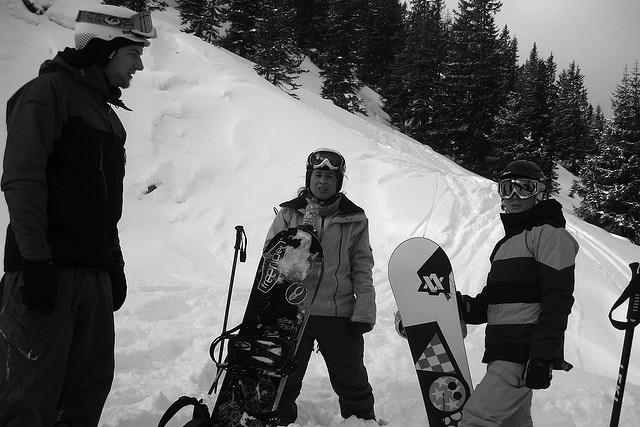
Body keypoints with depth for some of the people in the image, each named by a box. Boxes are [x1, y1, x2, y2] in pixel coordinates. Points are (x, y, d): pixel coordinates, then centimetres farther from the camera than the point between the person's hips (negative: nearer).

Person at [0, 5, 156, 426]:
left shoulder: (107, 113, 23)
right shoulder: (50, 91, -4)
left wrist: (115, 265, 22)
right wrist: (36, 259, -20)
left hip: (94, 274, 9)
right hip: (46, 272, -8)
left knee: (92, 385, 8)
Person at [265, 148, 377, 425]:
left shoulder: (354, 219, 4)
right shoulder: (289, 213, 4)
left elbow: (363, 268, 4)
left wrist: (364, 310, -3)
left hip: (339, 312, 0)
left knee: (351, 378, 8)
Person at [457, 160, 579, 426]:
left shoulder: (549, 234, -5)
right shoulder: (506, 243, 23)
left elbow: (557, 299, -15)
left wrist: (544, 356, -22)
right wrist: (466, 307, 3)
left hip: (525, 352, -9)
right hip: (502, 353, 9)